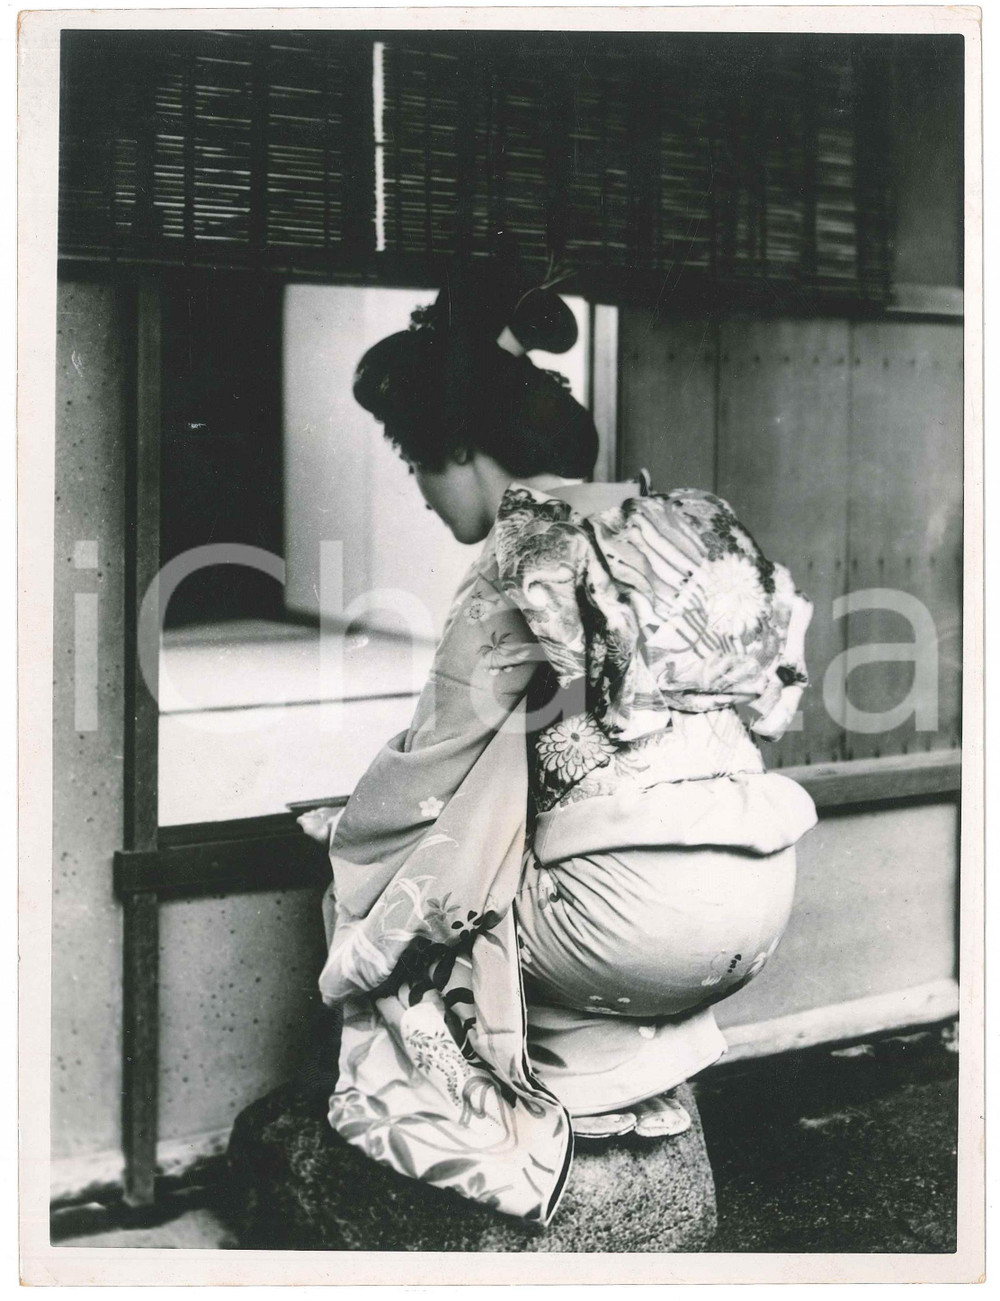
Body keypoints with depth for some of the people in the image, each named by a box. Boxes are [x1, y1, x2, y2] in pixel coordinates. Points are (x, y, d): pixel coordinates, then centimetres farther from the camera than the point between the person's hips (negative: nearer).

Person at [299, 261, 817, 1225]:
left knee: (391, 886, 14)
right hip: (762, 901, 8)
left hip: (636, 918, -8)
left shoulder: (523, 560, -9)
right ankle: (650, 1059, 25)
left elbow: (435, 760, -2)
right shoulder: (687, 522, 11)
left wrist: (343, 833, 18)